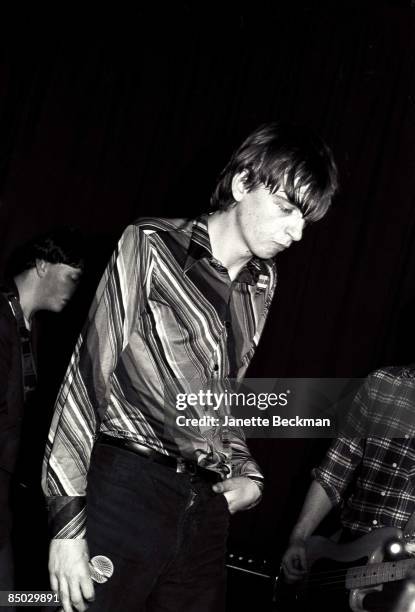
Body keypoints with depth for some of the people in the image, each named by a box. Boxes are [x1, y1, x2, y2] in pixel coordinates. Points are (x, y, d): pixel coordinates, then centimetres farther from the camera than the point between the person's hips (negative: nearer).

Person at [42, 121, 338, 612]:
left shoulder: (262, 283, 13)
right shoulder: (151, 246, -5)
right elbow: (88, 377, -9)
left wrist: (244, 469, 10)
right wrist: (67, 521, -13)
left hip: (205, 507, 6)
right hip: (125, 490, -6)